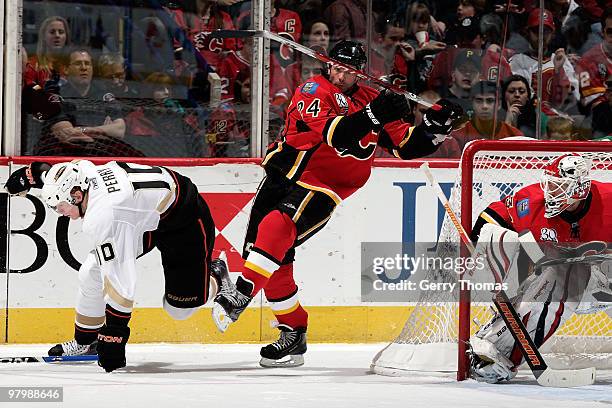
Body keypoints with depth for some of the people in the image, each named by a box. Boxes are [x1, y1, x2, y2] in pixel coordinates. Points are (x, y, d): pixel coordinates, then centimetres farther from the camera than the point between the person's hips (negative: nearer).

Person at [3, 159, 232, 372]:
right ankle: (85, 342, 20)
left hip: (185, 222, -9)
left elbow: (119, 280, -40)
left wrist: (113, 336, -38)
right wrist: (29, 175, 25)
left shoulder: (104, 218, -40)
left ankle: (215, 278, 29)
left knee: (179, 309, -1)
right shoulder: (83, 170, -17)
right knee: (91, 274, 1)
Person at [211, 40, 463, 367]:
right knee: (274, 261, -1)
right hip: (283, 175, 0)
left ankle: (242, 294, -25)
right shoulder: (314, 91, -7)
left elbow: (407, 145, 11)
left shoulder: (370, 100, 7)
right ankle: (293, 335, 9)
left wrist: (436, 123, -5)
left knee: (277, 228, -29)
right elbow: (335, 134, -23)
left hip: (322, 189, 0)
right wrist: (372, 116, -35)